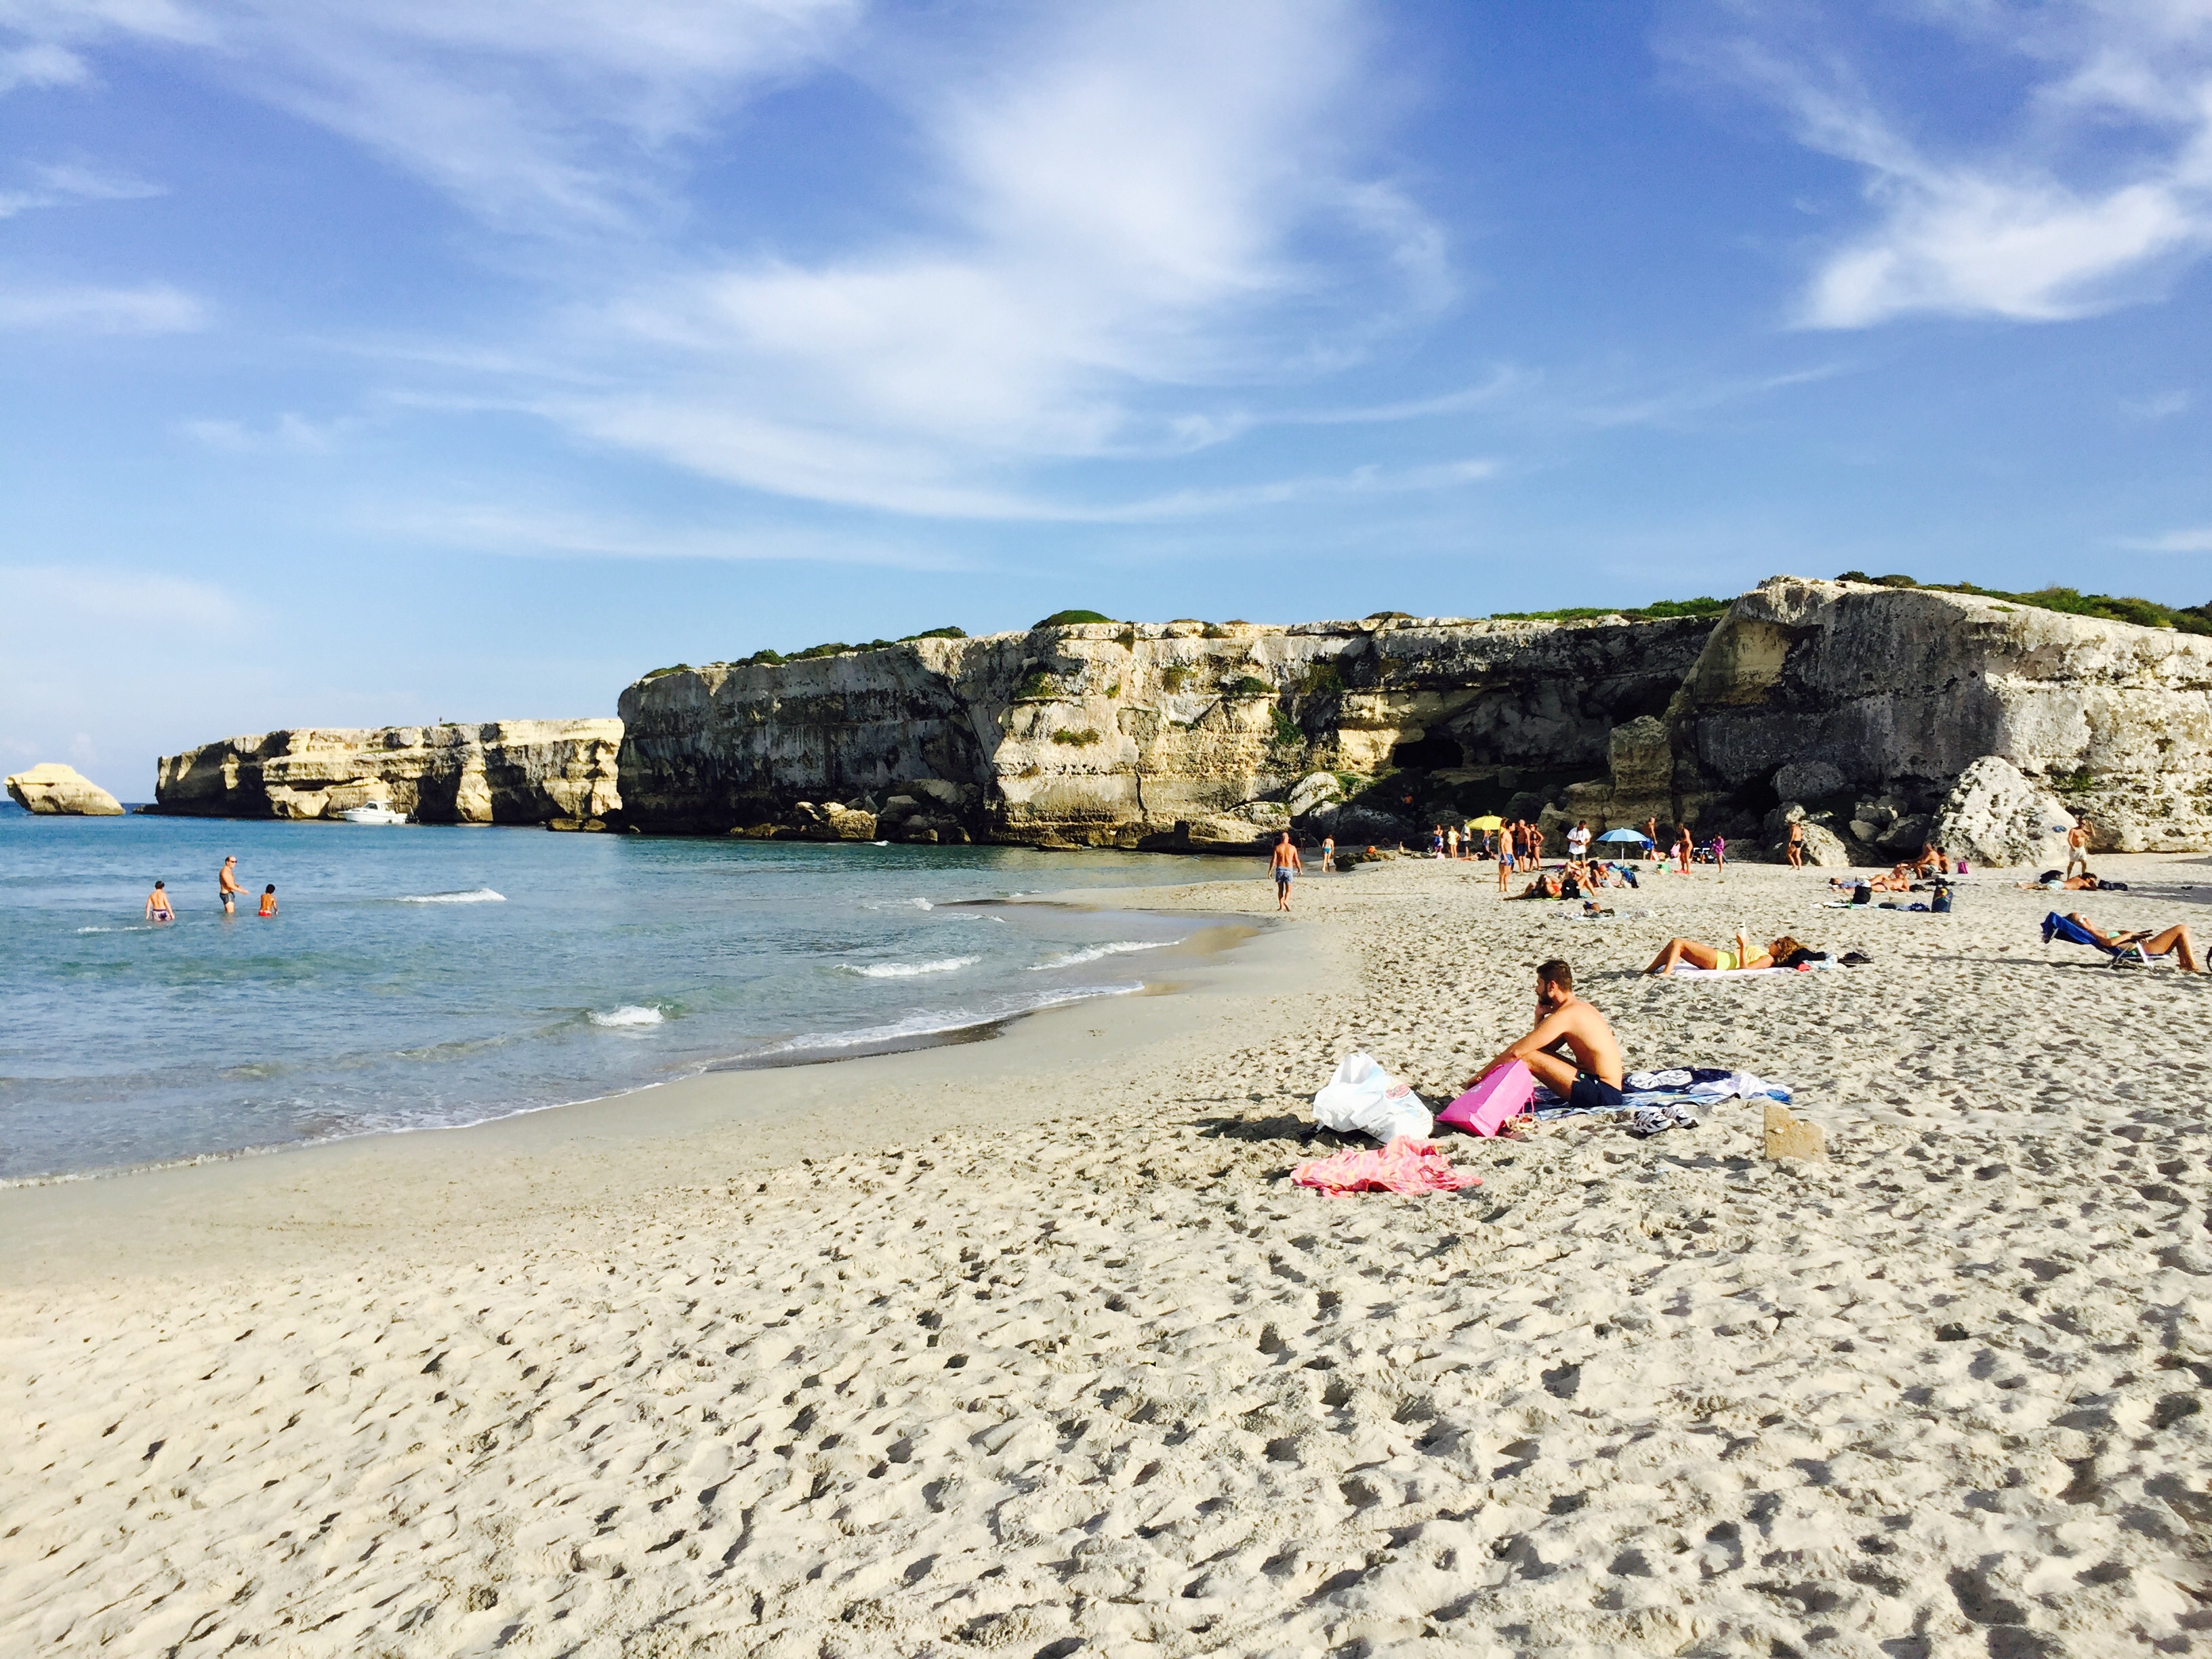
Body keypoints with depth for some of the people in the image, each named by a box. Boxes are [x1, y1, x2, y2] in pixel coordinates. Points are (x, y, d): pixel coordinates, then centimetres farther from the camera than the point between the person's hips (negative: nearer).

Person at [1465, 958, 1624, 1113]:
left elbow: (1516, 1051, -18)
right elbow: (1545, 1050, 18)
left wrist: (1481, 1074, -10)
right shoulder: (1581, 1008, 15)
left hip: (1602, 1094, -11)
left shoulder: (1564, 1015, -16)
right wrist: (1540, 1017, 6)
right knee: (1536, 1053, 16)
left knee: (1527, 1057, -16)